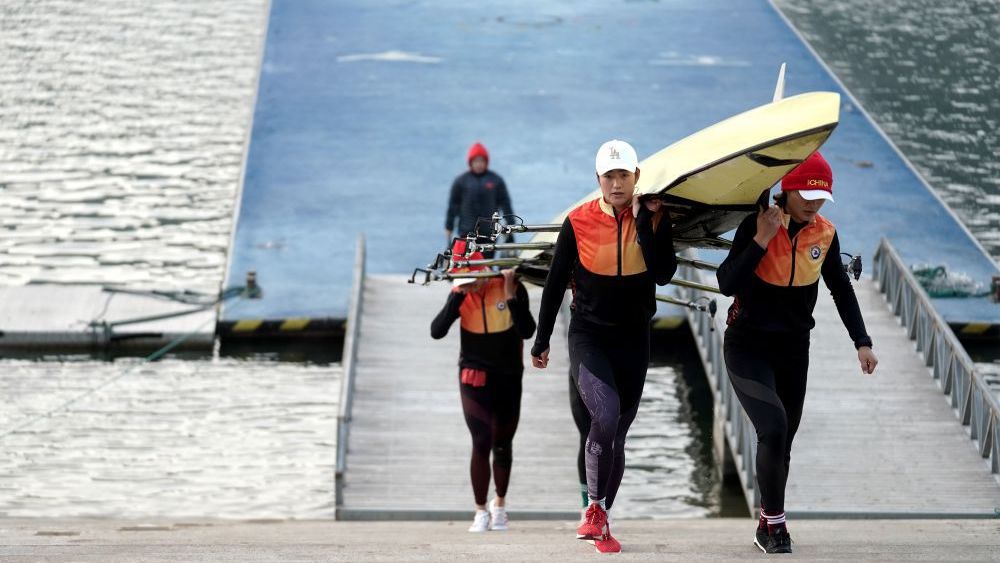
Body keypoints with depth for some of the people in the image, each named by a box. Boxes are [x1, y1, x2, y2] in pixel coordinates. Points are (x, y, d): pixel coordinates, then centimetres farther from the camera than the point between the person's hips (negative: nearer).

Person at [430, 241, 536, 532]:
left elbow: (527, 331, -20)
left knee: (502, 445, 13)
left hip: (508, 377, 1)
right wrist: (458, 296, -25)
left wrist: (510, 295, -27)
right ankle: (481, 512, -1)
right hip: (475, 377, -1)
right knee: (482, 443, -13)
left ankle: (500, 503, 35)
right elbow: (437, 331, -19)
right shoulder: (461, 294, -9)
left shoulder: (512, 287, -12)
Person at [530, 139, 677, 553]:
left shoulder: (654, 218, -2)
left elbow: (664, 273, -18)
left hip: (633, 340, 3)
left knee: (616, 435, 8)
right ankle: (595, 508, -11)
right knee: (606, 414, -25)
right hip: (588, 336, -3)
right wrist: (541, 342, 6)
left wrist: (644, 220, -20)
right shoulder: (579, 222, -7)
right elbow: (555, 284, 2)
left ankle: (601, 522, 21)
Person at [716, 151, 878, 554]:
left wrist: (862, 342, 4)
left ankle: (768, 528, 26)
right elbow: (727, 284, -24)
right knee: (773, 428, -22)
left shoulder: (824, 233, -3)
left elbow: (841, 290, 9)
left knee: (782, 443, 10)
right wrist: (761, 240, -30)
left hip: (794, 350, 5)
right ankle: (773, 524, -7)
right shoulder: (757, 226, -16)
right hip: (748, 348, -5)